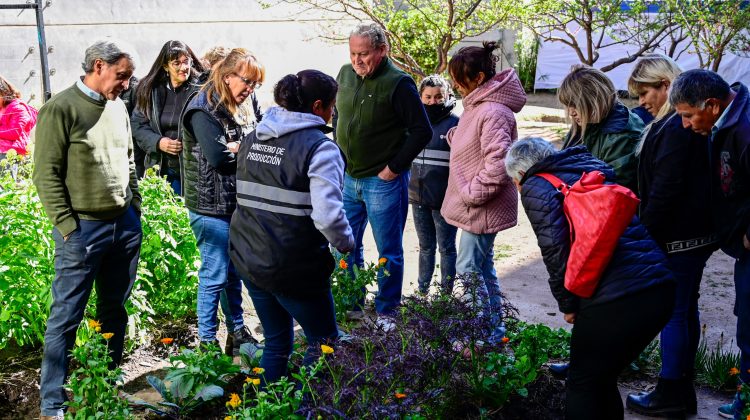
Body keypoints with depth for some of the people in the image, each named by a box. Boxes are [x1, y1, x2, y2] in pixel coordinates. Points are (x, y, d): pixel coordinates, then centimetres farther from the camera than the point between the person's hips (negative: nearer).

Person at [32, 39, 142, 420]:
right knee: (66, 317, 1)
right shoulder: (60, 108, -11)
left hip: (125, 224, 7)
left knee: (114, 309, 16)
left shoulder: (118, 107, 11)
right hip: (83, 229, -7)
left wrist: (136, 208, 15)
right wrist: (67, 227, -14)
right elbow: (47, 175, -12)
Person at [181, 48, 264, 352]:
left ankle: (238, 332, 30)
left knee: (235, 272, 17)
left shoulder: (229, 109, 12)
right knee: (214, 276, -1)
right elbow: (218, 156, -23)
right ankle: (207, 342, 13)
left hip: (232, 204, 9)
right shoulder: (203, 109, -15)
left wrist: (238, 148, -9)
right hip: (211, 207, -9)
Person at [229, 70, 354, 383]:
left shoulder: (252, 140, 8)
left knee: (276, 344, 22)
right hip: (294, 269, -7)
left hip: (247, 259, 7)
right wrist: (346, 243, -7)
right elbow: (328, 215, -25)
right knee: (325, 344, 14)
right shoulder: (319, 148, -16)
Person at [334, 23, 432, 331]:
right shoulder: (345, 75, 3)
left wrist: (395, 167, -13)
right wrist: (338, 156, 11)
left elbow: (422, 131, -14)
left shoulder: (398, 83, -15)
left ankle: (386, 311, 23)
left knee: (389, 251, 7)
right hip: (347, 179, 6)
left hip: (383, 182, -6)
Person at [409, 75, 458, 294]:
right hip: (418, 196, 5)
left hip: (444, 200, -5)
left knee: (446, 247, 6)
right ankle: (422, 289, 27)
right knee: (425, 247, 16)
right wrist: (407, 189, 19)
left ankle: (447, 291, 16)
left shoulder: (455, 123, -7)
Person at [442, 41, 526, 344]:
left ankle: (487, 332, 11)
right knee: (482, 268, 19)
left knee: (468, 271, -2)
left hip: (481, 208, -10)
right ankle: (494, 327, 32)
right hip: (475, 207, 10)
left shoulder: (493, 112, -22)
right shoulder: (476, 105, 9)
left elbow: (498, 163, -28)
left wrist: (472, 194, -21)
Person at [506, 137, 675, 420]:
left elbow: (554, 249, -10)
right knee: (603, 379, 24)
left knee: (583, 385, 11)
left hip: (615, 299, -7)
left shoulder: (536, 187, 5)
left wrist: (567, 304, 3)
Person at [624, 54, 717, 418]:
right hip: (694, 234, 10)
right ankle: (682, 391, 29)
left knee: (672, 312, -1)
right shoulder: (688, 122, 12)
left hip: (676, 238, -10)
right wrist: (648, 231, 15)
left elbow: (663, 192, -22)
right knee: (686, 309, 17)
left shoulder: (674, 128, -20)